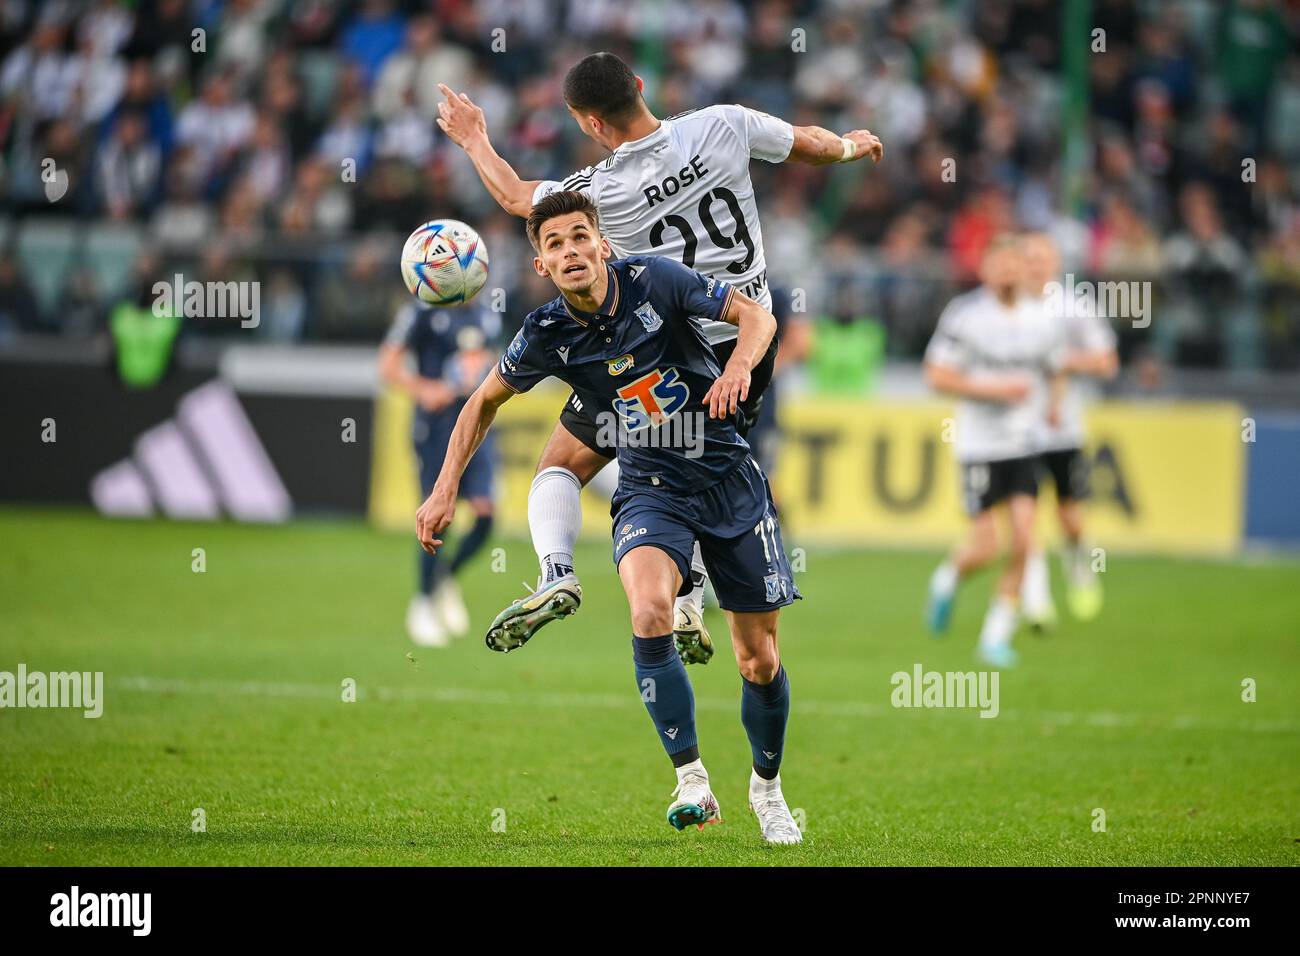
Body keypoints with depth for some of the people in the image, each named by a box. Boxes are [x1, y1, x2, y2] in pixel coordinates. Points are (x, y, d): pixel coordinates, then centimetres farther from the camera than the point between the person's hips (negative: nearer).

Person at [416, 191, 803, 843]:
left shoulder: (653, 280, -12)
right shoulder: (546, 335, -7)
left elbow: (755, 314, -5)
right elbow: (486, 400, 9)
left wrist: (739, 366, -26)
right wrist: (446, 489, 2)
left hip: (729, 478, 0)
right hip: (649, 490, 0)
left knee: (759, 660, 3)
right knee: (650, 610, -32)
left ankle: (767, 787, 31)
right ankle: (691, 781, -23)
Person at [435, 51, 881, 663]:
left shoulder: (601, 190, -13)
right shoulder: (725, 127, -8)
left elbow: (514, 197, 7)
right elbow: (811, 145, 9)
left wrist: (472, 139, 25)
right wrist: (854, 146, 33)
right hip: (748, 339, 4)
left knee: (560, 468, 9)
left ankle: (556, 572, -15)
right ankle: (685, 609, 8)